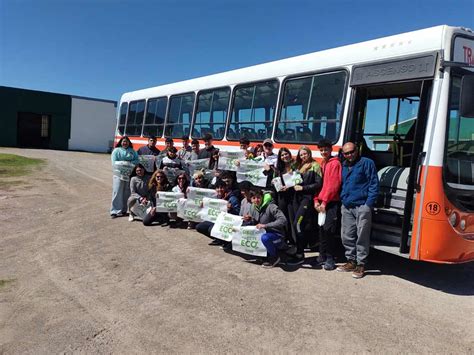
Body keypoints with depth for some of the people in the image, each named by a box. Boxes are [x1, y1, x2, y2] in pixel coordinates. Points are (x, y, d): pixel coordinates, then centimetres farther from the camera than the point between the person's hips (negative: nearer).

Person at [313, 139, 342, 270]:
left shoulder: (335, 163, -7)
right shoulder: (322, 164, 17)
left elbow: (334, 185, -14)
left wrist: (324, 201, -14)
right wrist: (316, 200, 5)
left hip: (332, 202, -7)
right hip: (322, 203, 8)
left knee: (328, 230, -10)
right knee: (322, 229, 10)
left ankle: (330, 259, -2)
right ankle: (322, 256, 18)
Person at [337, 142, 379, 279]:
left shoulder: (367, 163, -3)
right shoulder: (343, 166, 17)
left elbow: (374, 184, -7)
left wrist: (369, 204, -13)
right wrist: (342, 200, 15)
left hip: (362, 206, -6)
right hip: (347, 207, 7)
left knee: (362, 237, -2)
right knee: (347, 236, 10)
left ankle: (361, 265, 7)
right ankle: (351, 261, 24)